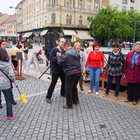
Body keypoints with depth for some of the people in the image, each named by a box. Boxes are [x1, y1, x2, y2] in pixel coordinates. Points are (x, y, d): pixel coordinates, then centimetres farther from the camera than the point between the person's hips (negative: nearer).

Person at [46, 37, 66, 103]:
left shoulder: (64, 50, 5)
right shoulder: (54, 50, -10)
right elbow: (51, 59, -18)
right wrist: (57, 57, -31)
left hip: (62, 70, 6)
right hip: (55, 70, -6)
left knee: (64, 82, 16)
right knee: (53, 84, -3)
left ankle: (63, 93, 40)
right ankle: (48, 97, 11)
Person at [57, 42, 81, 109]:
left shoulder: (67, 54, -16)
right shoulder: (77, 52, 10)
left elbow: (60, 61, -15)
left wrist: (59, 56, 5)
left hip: (71, 73, -8)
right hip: (78, 72, 8)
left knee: (68, 89, 3)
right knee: (74, 87, 25)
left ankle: (69, 105, 10)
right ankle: (75, 100, 36)